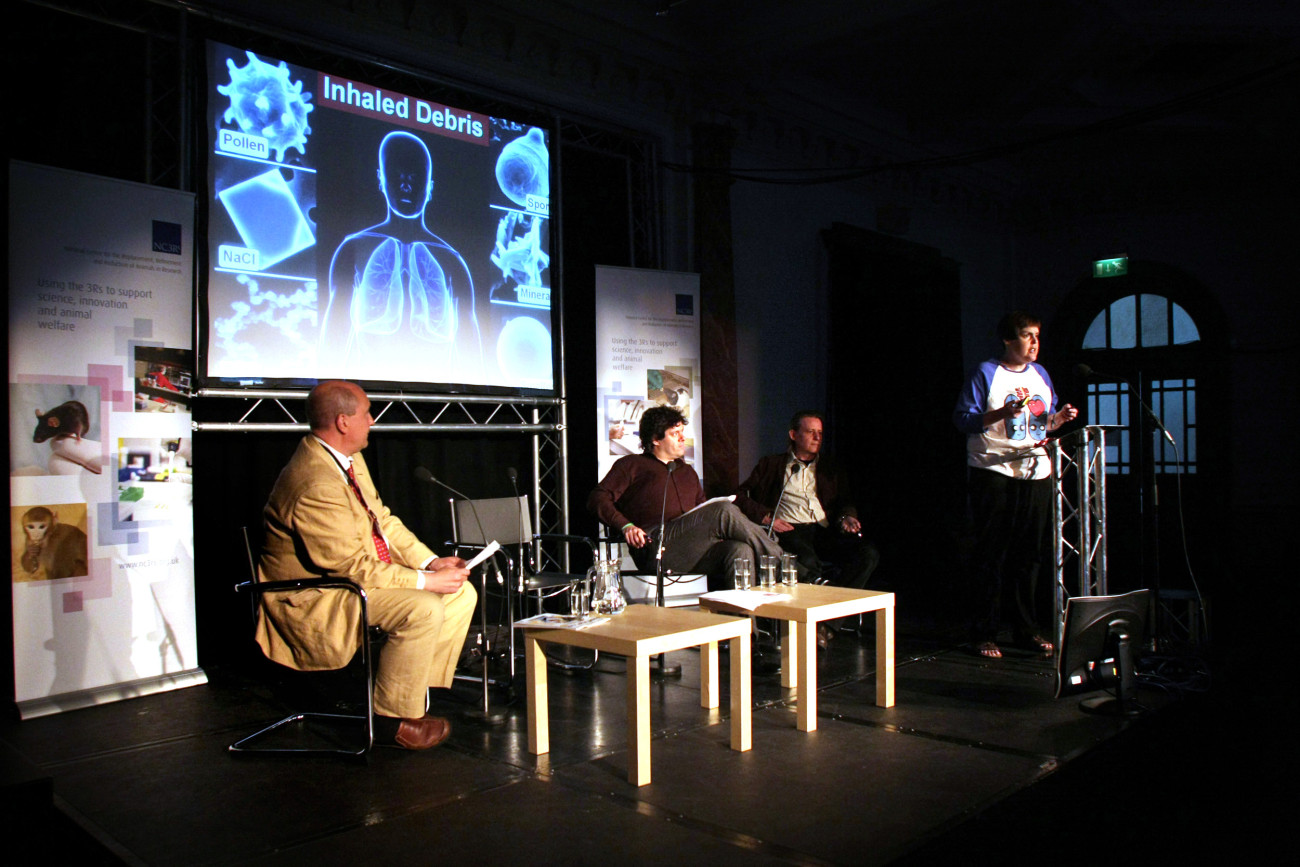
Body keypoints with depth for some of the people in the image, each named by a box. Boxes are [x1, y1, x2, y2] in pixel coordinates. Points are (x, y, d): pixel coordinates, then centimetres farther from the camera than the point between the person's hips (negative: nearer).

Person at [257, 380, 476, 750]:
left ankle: (418, 690, 10)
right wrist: (426, 581, -22)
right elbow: (354, 568, -27)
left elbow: (382, 520, 10)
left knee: (461, 593, 1)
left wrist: (431, 562, -2)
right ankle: (392, 718, -11)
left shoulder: (348, 457, 4)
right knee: (423, 609, -29)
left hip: (353, 574, 10)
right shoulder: (316, 484, -28)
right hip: (313, 598, -10)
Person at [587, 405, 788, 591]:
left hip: (695, 553, 6)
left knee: (740, 549, -28)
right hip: (655, 548, -6)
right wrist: (626, 526, -12)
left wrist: (718, 530, 6)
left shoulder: (688, 472, 35)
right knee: (724, 510, -24)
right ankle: (777, 557, -12)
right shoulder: (632, 465, 17)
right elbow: (597, 498, 5)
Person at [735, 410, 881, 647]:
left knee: (869, 554, -27)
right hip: (789, 530, -4)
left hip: (824, 531, 4)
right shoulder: (771, 464, 20)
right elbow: (741, 496, 12)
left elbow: (844, 501, 23)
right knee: (808, 562, -40)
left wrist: (847, 517, -1)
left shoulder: (829, 465, 29)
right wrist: (766, 517, -3)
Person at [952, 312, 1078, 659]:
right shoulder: (986, 373, -3)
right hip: (994, 473, -6)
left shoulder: (1040, 374, 16)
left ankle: (1027, 628, 20)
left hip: (1036, 474, 6)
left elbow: (1045, 423, 23)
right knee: (991, 555, -2)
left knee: (1033, 553, 8)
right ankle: (984, 633, 5)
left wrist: (1059, 418, 1)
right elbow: (962, 418, -10)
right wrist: (1001, 413, -23)